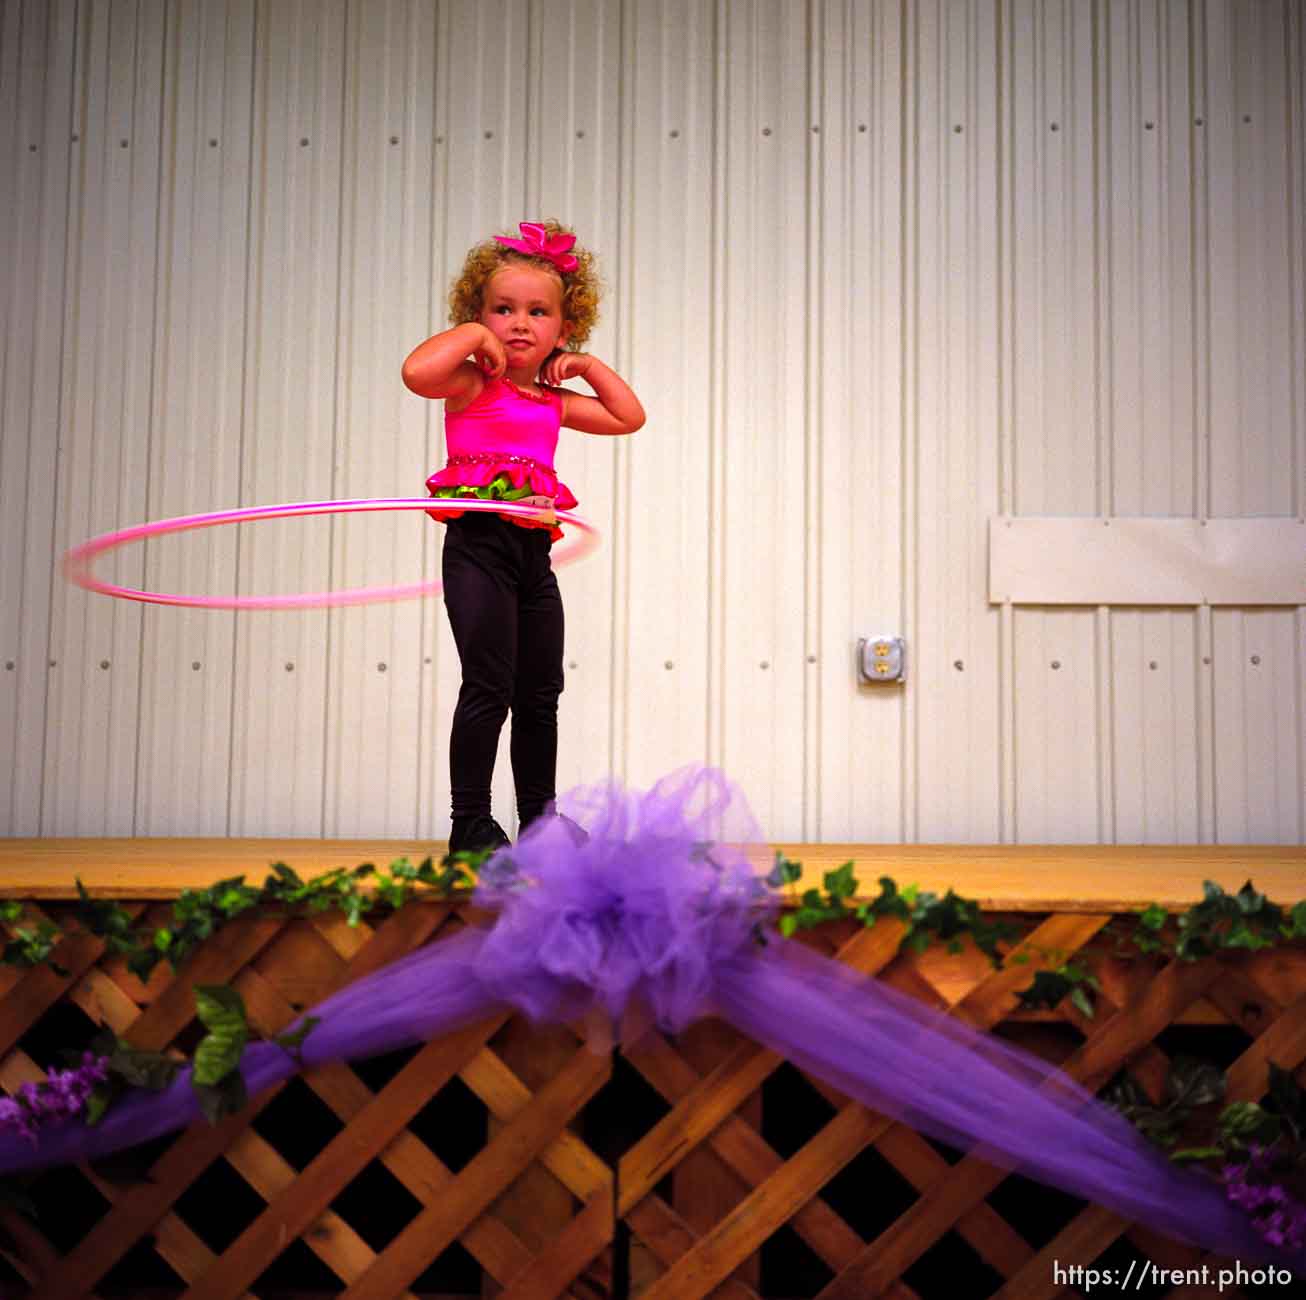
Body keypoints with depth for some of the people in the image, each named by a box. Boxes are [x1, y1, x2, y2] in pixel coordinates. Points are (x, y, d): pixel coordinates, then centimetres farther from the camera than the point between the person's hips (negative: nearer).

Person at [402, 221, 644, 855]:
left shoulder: (554, 401, 16)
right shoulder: (470, 384, -4)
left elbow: (629, 418, 23)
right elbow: (417, 371, -25)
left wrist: (589, 365, 14)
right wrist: (472, 333, -12)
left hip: (533, 550, 7)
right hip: (479, 543, -7)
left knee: (540, 694, 12)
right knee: (489, 684, -11)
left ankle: (540, 818, 23)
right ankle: (470, 825, -4)